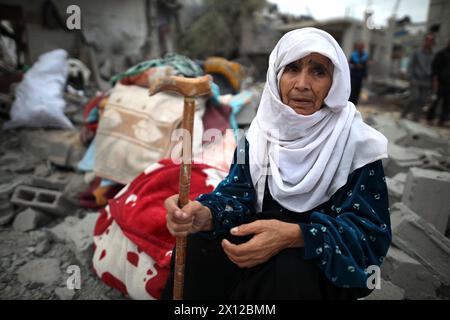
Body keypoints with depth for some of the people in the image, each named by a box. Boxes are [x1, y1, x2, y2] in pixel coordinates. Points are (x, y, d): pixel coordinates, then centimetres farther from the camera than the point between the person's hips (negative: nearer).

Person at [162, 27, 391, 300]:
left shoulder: (359, 143, -14)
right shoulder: (263, 130, -3)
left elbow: (371, 231, -18)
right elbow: (240, 192, -8)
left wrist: (293, 235, -36)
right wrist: (206, 214, -32)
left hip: (328, 261, -2)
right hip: (266, 232, 3)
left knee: (289, 270, -34)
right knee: (197, 245, -19)